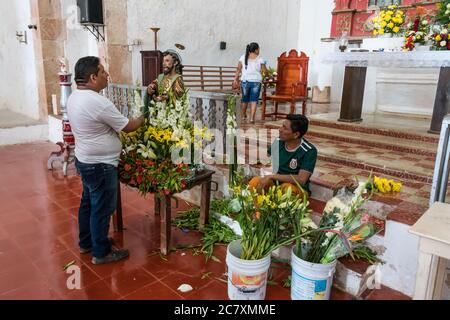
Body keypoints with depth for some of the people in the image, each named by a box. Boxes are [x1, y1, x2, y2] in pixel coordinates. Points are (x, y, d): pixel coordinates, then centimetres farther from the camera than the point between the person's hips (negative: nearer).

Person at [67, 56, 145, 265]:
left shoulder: (74, 98, 5)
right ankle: (101, 253, 18)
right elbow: (128, 127, -16)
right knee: (102, 209, 4)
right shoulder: (98, 102, -25)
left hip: (84, 160, 10)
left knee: (88, 202, 21)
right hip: (100, 165, -10)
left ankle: (86, 242, 37)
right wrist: (144, 118, 1)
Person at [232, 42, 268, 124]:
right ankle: (252, 118, -6)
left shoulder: (243, 57, 4)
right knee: (254, 100, 1)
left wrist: (235, 80, 4)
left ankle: (243, 116, 34)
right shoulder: (260, 59, -1)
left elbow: (238, 70, 1)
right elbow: (265, 72, 0)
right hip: (256, 81, -2)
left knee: (245, 99, 17)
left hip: (245, 81, 3)